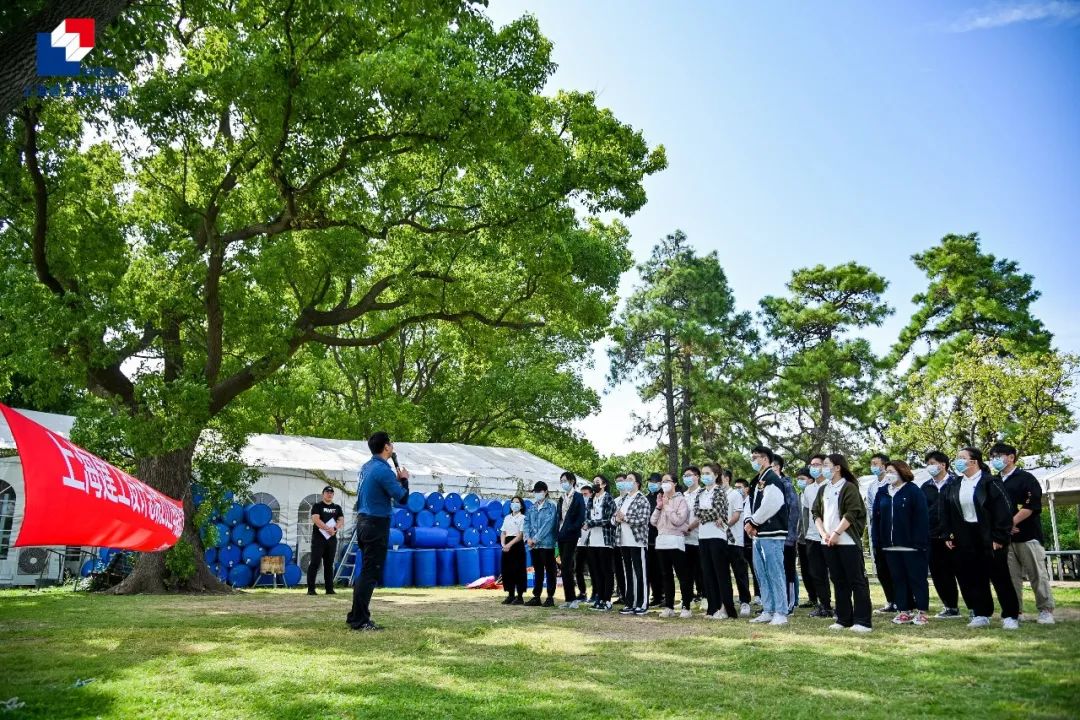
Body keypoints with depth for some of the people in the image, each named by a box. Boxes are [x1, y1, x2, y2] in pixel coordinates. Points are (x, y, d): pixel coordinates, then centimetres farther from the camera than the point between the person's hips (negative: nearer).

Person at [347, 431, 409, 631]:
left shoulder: (366, 467, 11)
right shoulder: (383, 470, -17)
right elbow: (402, 498, -15)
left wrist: (396, 480, 11)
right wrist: (404, 479, 2)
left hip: (363, 522, 9)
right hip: (377, 525, -9)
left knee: (366, 571, 17)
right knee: (370, 573, -5)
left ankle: (355, 616, 22)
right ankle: (360, 621, -2)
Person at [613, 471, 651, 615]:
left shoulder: (642, 500, -6)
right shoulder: (622, 499, 17)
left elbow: (642, 520, -17)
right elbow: (614, 518, 16)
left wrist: (625, 517, -13)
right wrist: (617, 519, -6)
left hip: (638, 541, -7)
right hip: (624, 542, 7)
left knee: (641, 574, -1)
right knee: (628, 573, 11)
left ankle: (642, 604, 5)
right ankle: (630, 604, 17)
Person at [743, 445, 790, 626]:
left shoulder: (773, 479, -10)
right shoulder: (760, 480, 19)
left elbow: (770, 506, -20)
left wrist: (752, 522, -10)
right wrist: (749, 523, 1)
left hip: (772, 535, -10)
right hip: (759, 535, 10)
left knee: (775, 574, -7)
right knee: (763, 575, 13)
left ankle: (781, 613, -2)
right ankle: (768, 611, 20)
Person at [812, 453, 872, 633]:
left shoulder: (849, 488, -6)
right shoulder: (823, 490, 15)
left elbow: (851, 513, -14)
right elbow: (816, 512, 13)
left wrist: (836, 533, -15)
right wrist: (823, 533, -2)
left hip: (848, 542, -7)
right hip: (829, 542, 7)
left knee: (857, 581, -3)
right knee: (839, 581, 10)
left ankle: (862, 621, -2)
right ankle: (843, 619, 16)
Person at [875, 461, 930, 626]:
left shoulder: (913, 491, -6)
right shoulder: (883, 493, 11)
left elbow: (921, 518, -11)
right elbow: (877, 518, 11)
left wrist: (920, 541, -17)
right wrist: (877, 540, 3)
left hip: (911, 544, -5)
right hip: (890, 545, 6)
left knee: (917, 578, 3)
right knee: (898, 579, 9)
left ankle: (921, 612, 10)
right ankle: (904, 611, 16)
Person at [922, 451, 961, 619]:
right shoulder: (926, 487, 12)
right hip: (932, 537, 5)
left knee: (949, 573, -3)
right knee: (936, 573, 6)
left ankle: (952, 607, 8)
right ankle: (949, 605, 17)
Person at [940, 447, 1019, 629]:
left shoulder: (989, 482, -9)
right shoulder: (953, 486, 8)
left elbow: (1002, 510, -13)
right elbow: (946, 513, 13)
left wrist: (999, 538, -16)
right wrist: (948, 535, 7)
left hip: (988, 537, -5)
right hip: (964, 538, 5)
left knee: (999, 577, 2)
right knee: (973, 577, 7)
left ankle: (1011, 615, 11)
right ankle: (981, 614, 16)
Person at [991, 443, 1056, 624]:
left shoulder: (1026, 478, -3)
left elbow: (1032, 506, -12)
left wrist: (1011, 523, -16)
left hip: (1027, 536, -5)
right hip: (1005, 538, 5)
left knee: (1037, 574, -1)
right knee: (1011, 576, 6)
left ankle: (1046, 610, 7)